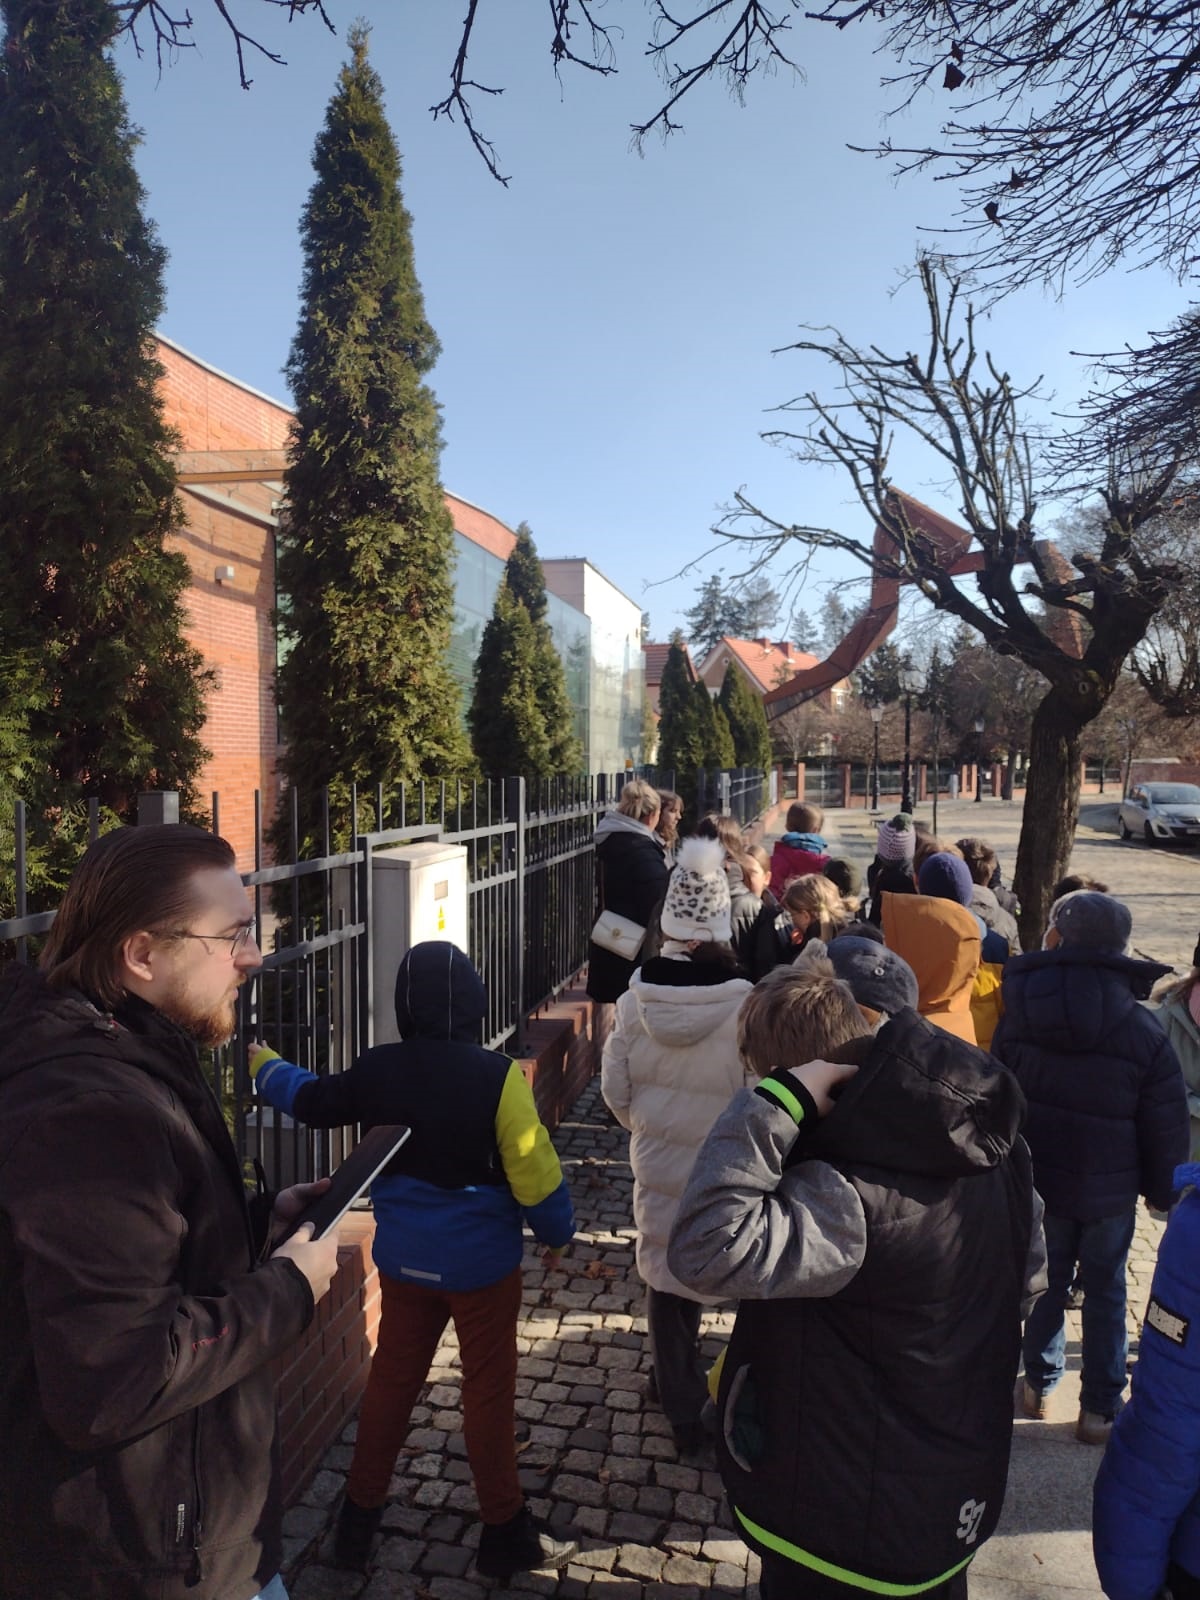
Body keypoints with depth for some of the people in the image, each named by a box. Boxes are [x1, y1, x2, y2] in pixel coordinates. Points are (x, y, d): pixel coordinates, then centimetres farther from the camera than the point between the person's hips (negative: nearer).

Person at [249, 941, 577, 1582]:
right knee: (488, 1392, 12)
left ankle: (358, 1520, 35)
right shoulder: (495, 1076, -22)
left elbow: (311, 1101, 10)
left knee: (390, 1381, 20)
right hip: (481, 1262, -4)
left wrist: (264, 1066, 30)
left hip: (403, 1259, 4)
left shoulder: (377, 1070, -8)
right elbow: (533, 1169, -18)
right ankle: (505, 1534, 28)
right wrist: (557, 1231, 1)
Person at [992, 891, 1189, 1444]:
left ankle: (1040, 1384, 31)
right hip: (1110, 1187, -1)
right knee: (1105, 1292, 14)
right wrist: (1162, 1188, 6)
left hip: (1037, 1179, 1)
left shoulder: (1018, 1015, -11)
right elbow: (1166, 1123, -7)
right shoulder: (1143, 1029, -14)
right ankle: (1101, 1408, 23)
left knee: (1046, 1280, 18)